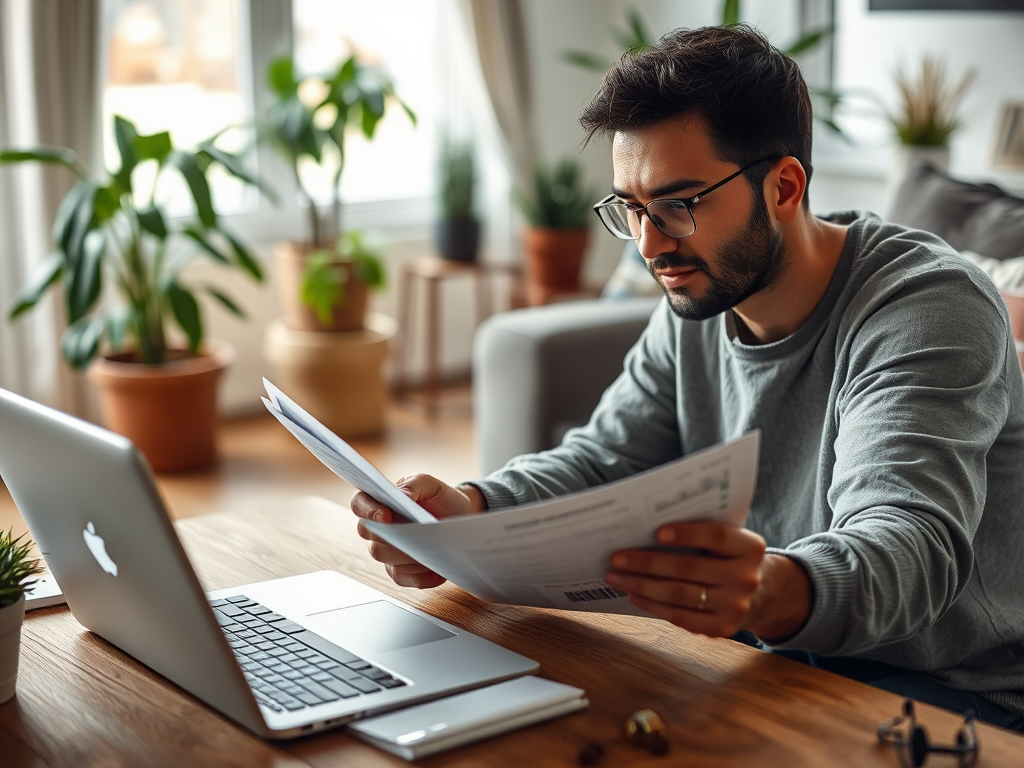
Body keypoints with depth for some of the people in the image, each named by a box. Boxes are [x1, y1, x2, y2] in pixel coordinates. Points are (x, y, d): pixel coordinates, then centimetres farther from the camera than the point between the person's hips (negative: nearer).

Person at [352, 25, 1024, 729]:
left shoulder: (930, 308, -20)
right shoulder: (697, 307, 3)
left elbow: (909, 542, -34)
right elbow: (600, 464, 2)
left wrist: (772, 592, -57)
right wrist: (469, 511, -20)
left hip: (954, 695, -6)